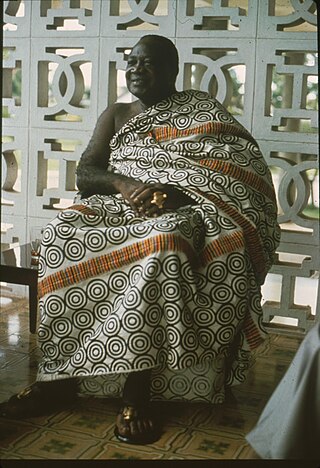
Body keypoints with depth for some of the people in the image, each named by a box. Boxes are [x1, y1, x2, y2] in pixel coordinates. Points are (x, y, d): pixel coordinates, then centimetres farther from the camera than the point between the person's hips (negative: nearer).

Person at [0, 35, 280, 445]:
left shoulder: (204, 112, 11)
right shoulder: (116, 115, 22)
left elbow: (241, 176, -3)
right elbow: (84, 173, 10)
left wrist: (178, 193, -19)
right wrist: (125, 184, -13)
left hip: (184, 211, -4)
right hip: (119, 203, 4)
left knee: (162, 242, -41)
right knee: (64, 231, -29)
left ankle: (137, 389, -37)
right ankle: (59, 374, -27)